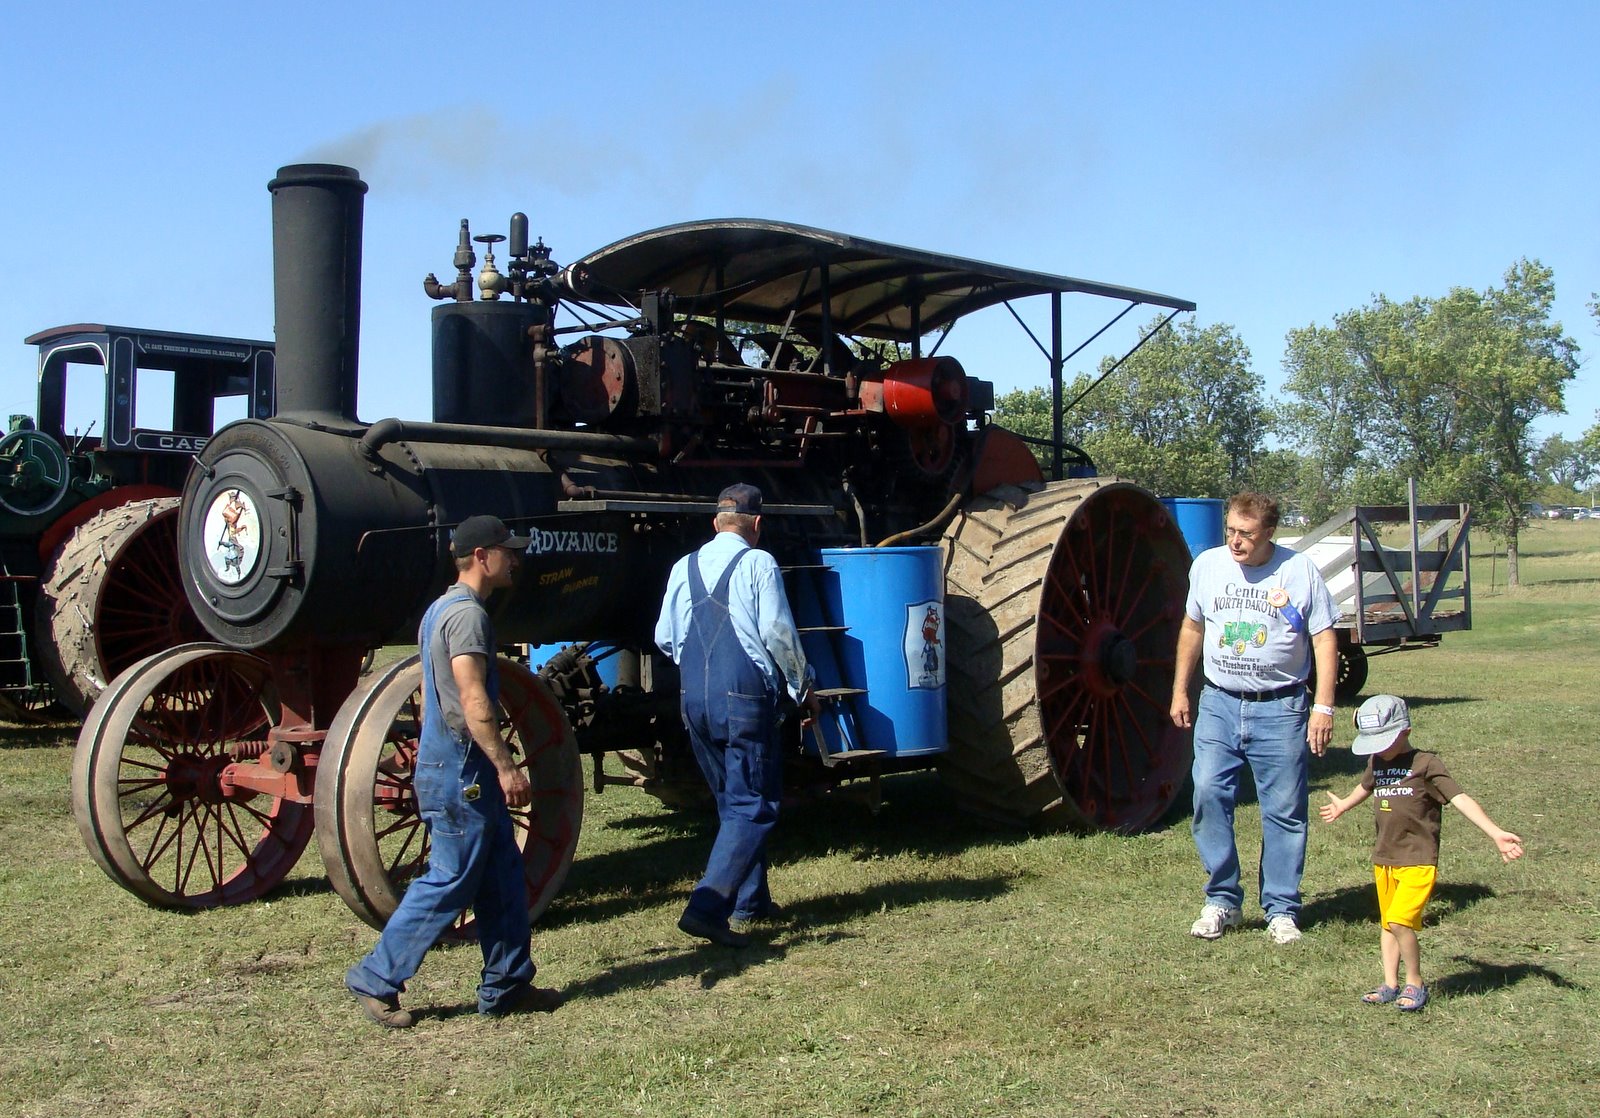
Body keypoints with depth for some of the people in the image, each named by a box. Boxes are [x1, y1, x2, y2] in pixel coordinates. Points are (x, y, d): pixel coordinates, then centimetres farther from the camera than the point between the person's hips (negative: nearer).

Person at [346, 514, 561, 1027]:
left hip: (460, 770, 10)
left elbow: (429, 697, 22)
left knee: (503, 880, 13)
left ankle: (507, 985, 19)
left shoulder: (442, 609, 16)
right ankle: (376, 980, 6)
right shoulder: (467, 614, -16)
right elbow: (473, 702, -23)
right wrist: (506, 767, -22)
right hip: (461, 773, -10)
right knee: (450, 881, -3)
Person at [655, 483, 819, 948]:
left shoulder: (684, 566, 10)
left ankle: (750, 901, 28)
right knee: (753, 806, -2)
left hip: (694, 700, 6)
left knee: (732, 801, 19)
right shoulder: (757, 563, -6)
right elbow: (778, 633, -10)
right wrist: (804, 687, 3)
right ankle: (707, 907, -15)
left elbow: (664, 637, 13)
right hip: (745, 698, -6)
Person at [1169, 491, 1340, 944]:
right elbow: (1192, 627, 17)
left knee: (1284, 810, 2)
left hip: (1280, 708, -2)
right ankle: (1222, 900, 8)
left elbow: (1324, 639, -2)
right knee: (1209, 796, -6)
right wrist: (1180, 690, 17)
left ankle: (1282, 910, 14)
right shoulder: (1207, 565, 5)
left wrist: (1323, 707, -9)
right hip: (1218, 703, 2)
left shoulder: (1300, 571, -4)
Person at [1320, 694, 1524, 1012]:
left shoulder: (1426, 764, -10)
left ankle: (1415, 982, 0)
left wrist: (1496, 834, -29)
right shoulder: (1376, 763, 10)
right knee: (1387, 924, 11)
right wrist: (1342, 806, 52)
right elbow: (1366, 787, 33)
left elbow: (1460, 799, -18)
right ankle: (1390, 985, 21)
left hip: (1418, 860, -7)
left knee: (1400, 919, -18)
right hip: (1383, 859, 7)